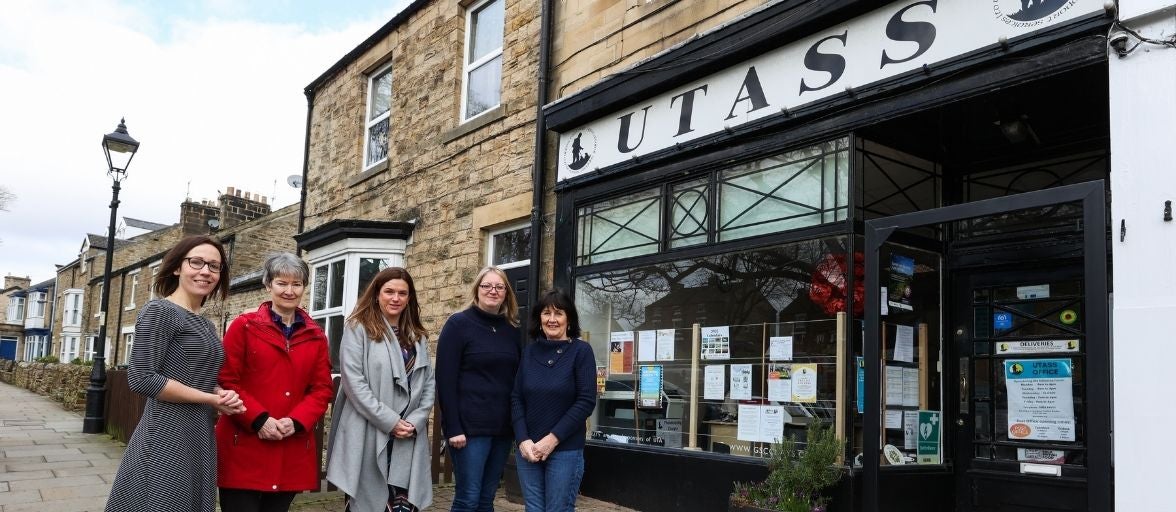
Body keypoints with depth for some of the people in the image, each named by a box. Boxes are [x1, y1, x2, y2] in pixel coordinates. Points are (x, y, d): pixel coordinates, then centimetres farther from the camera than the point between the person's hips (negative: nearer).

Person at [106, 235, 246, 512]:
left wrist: (224, 396, -1)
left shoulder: (205, 325, 15)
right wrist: (211, 399, -13)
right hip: (166, 440, -8)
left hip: (200, 440, 8)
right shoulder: (159, 311, -9)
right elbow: (141, 379, -18)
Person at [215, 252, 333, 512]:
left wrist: (296, 421, -10)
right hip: (243, 449, -3)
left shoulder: (316, 336, 11)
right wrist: (259, 420, -15)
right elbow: (226, 381, -4)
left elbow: (322, 389, 8)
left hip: (292, 452, 4)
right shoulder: (244, 326, 1)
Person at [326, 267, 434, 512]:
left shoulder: (417, 336, 16)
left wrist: (416, 420, -5)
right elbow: (354, 382, -11)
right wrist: (389, 421, -14)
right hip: (367, 437, -4)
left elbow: (428, 383, 11)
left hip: (408, 440, 4)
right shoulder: (358, 329, -2)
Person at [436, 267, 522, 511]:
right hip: (470, 425, -5)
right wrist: (453, 428, -15)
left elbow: (518, 379, 14)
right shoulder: (459, 324, -3)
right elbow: (445, 379, -9)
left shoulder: (513, 330, 11)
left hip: (503, 427, 5)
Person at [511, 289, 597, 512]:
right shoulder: (529, 352, 8)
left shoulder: (581, 351, -4)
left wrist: (553, 438, -13)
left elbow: (586, 401, -10)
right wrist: (523, 440, -8)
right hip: (528, 449, 4)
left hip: (566, 450, -4)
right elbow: (516, 399, 6)